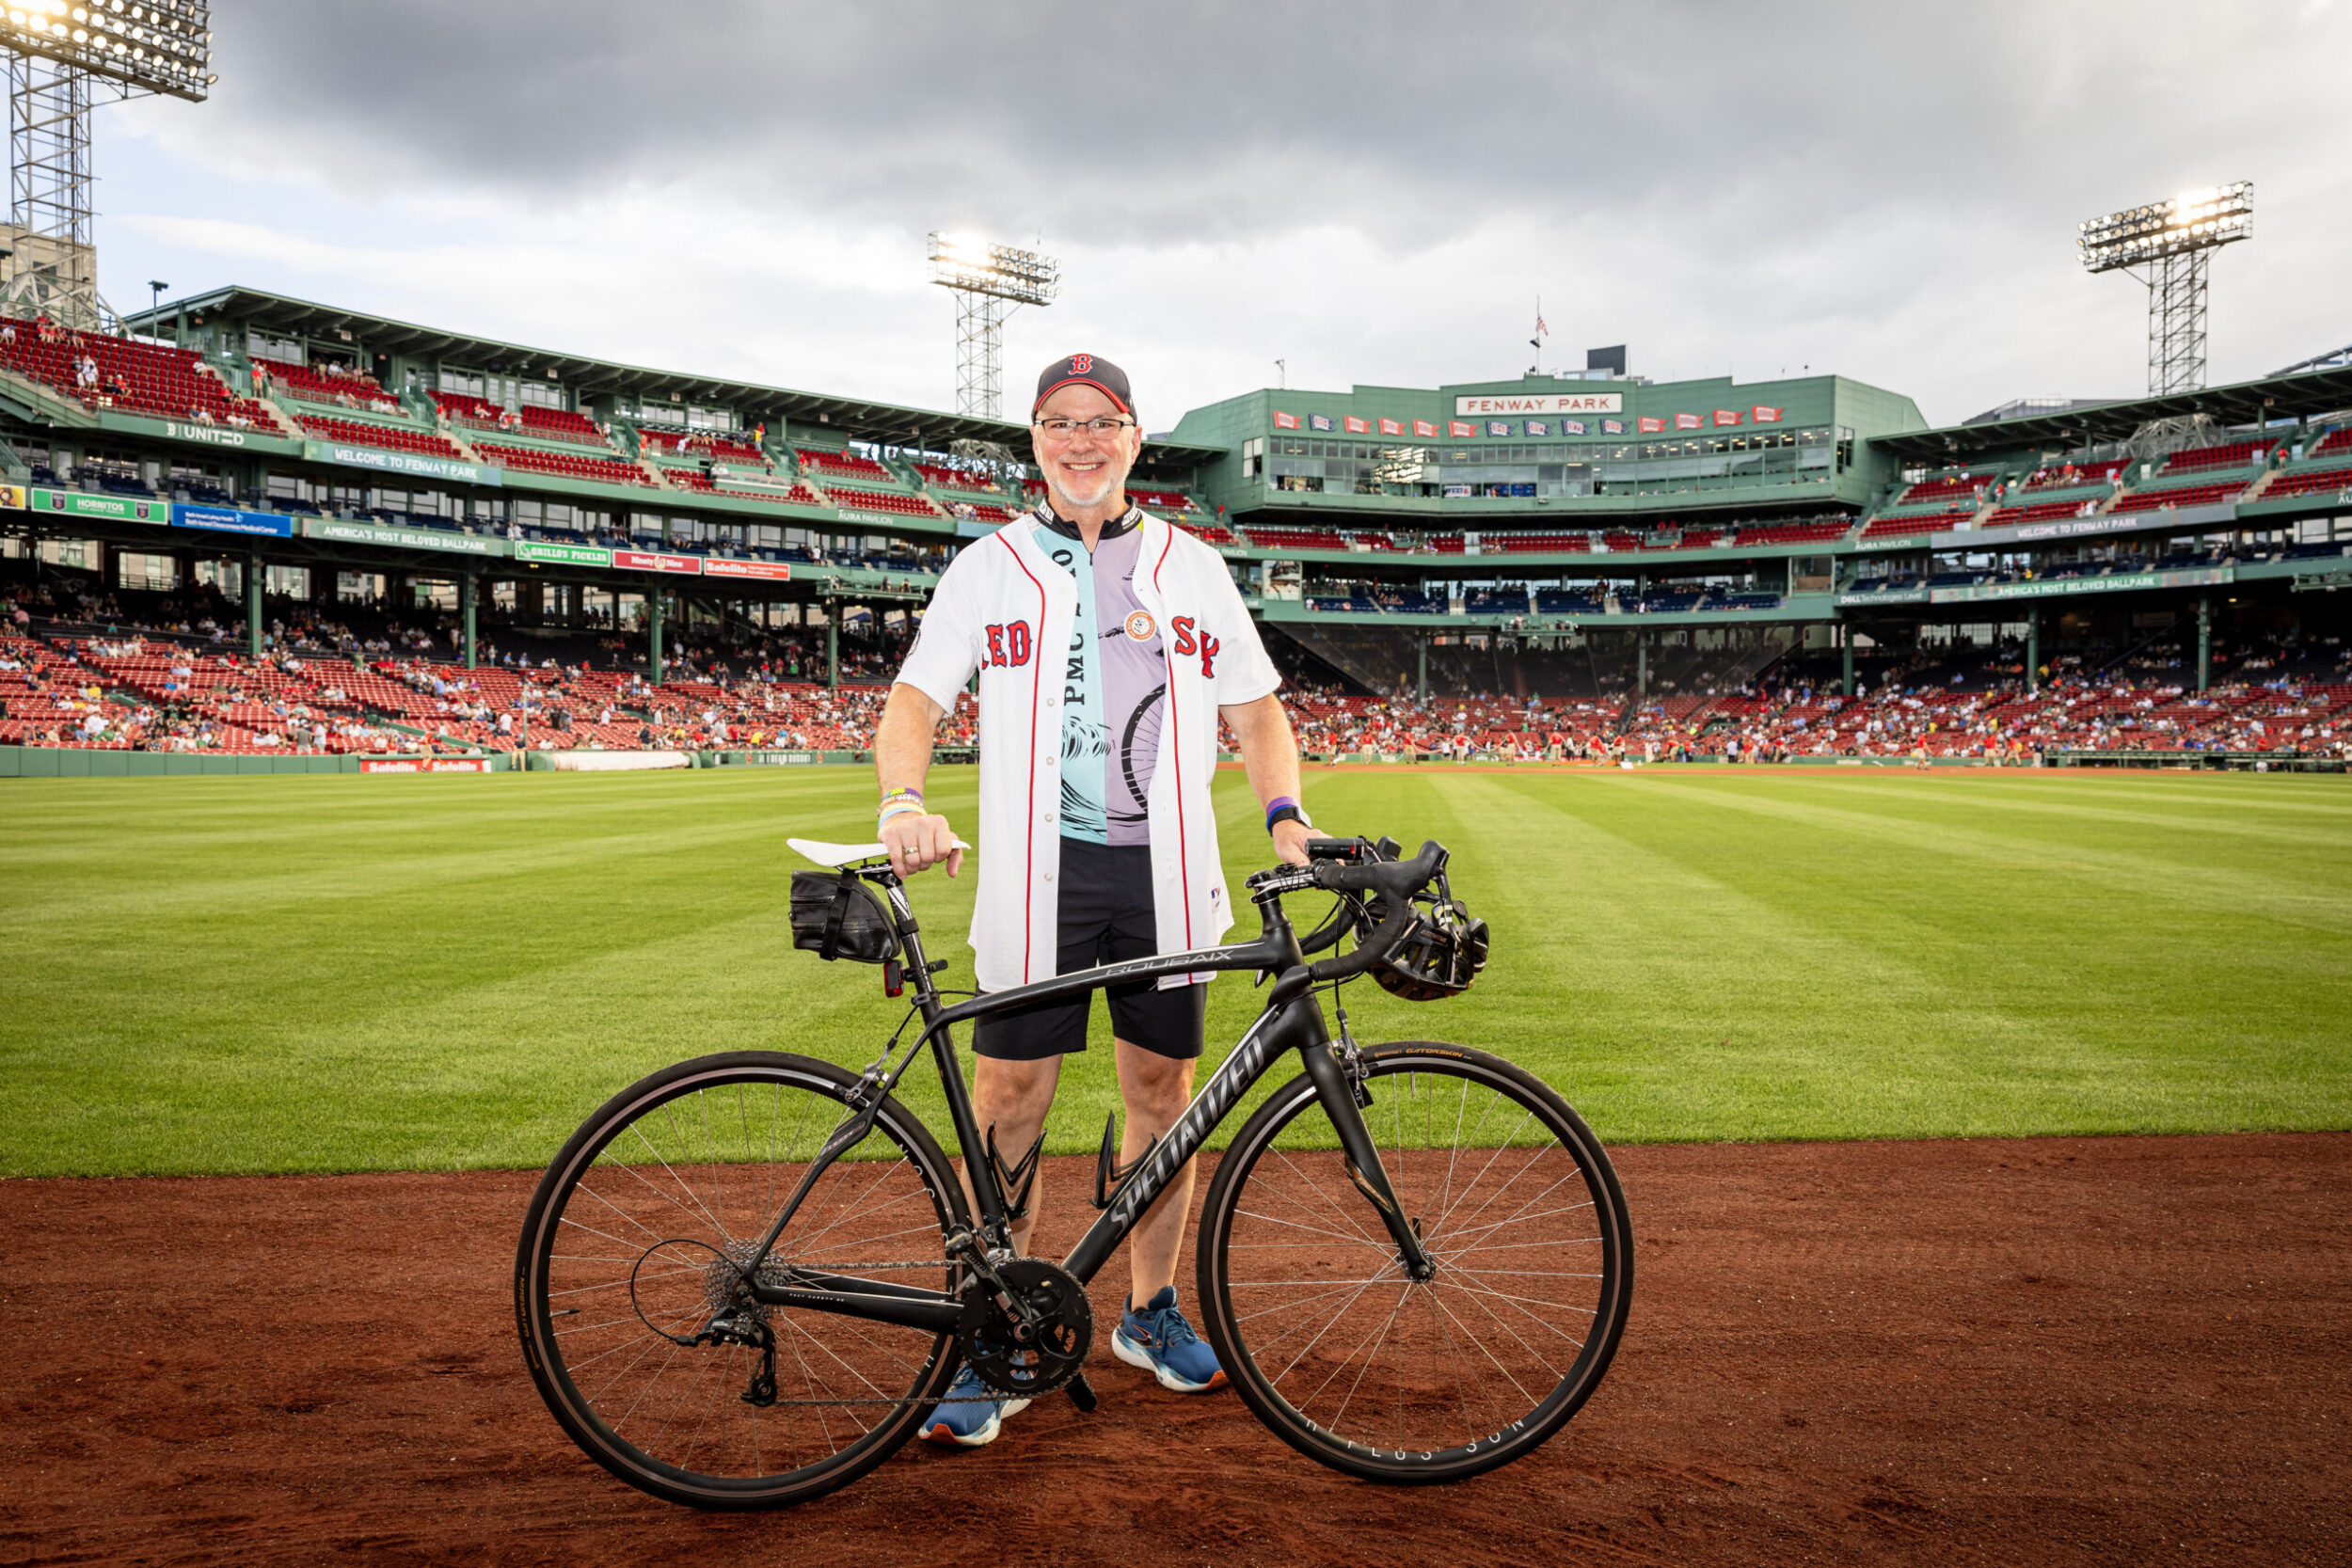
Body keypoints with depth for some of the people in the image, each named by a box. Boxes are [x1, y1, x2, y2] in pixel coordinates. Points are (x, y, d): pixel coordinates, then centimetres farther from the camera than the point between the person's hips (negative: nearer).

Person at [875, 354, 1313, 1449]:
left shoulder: (1193, 569, 13)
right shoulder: (989, 569, 8)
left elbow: (1255, 708, 13)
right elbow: (916, 698, 1)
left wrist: (1285, 814, -4)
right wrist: (903, 800, -18)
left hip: (1165, 870, 2)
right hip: (1037, 869, -2)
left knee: (1162, 1091, 9)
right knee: (1008, 1101, -2)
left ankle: (1151, 1313, 29)